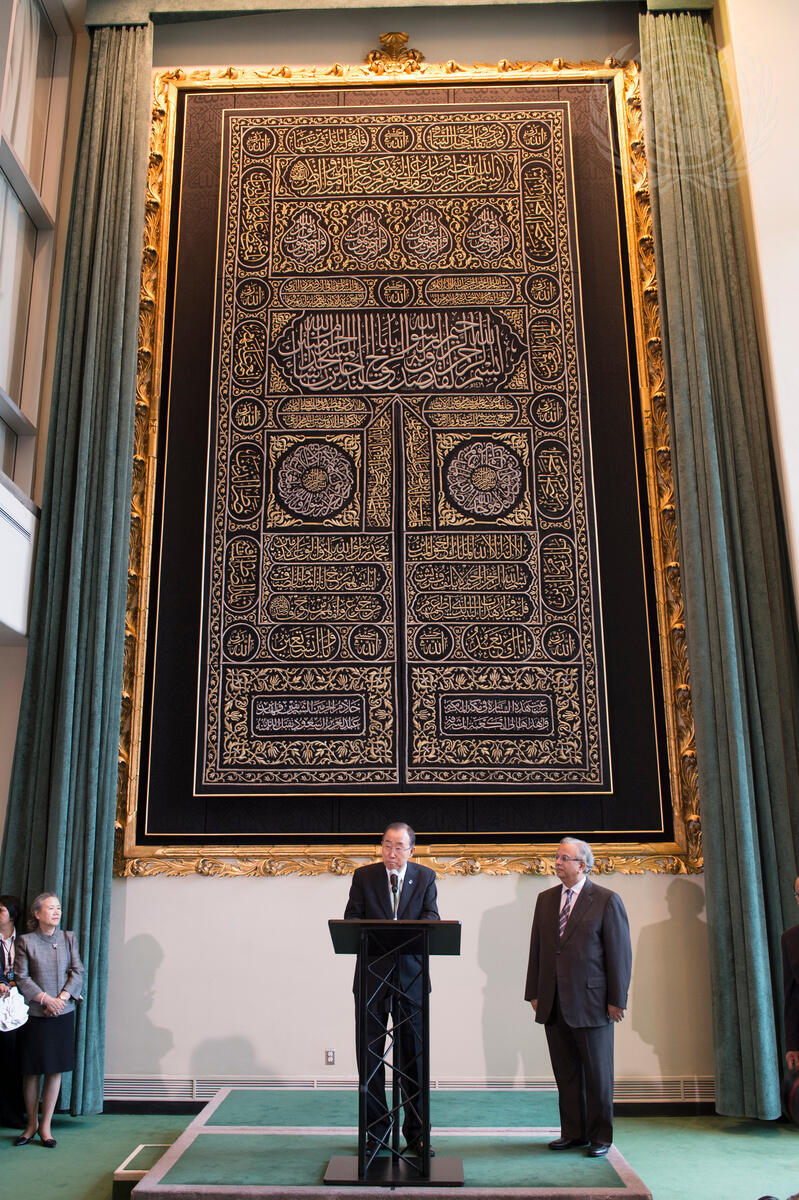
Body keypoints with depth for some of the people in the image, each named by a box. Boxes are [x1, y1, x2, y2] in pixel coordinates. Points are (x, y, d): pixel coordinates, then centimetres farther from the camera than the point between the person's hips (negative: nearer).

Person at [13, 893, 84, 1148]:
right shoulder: (25, 941, -1)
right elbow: (22, 978, -5)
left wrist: (62, 998, -11)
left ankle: (45, 1126, 15)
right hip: (34, 1014, -2)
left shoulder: (69, 939, 5)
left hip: (63, 1014, 2)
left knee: (56, 1070, 4)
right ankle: (31, 1125, 21)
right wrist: (46, 999, -14)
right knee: (32, 1071, 5)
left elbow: (77, 972, 2)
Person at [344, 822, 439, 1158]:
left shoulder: (425, 877, 4)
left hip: (410, 976, 0)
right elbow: (351, 918, -3)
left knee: (413, 1056, 6)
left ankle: (416, 1134, 18)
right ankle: (377, 1132, 20)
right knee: (370, 1056, 6)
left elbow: (432, 918, -4)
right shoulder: (364, 876, 3)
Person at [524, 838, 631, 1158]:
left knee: (597, 1072, 6)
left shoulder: (606, 900, -5)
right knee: (565, 1072, 11)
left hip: (591, 1002, -4)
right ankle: (573, 1133, 23)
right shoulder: (546, 899, 10)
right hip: (554, 1003, 5)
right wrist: (534, 992, 8)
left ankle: (600, 1136, 19)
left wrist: (617, 999, -8)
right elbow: (536, 948, 12)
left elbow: (620, 952, -5)